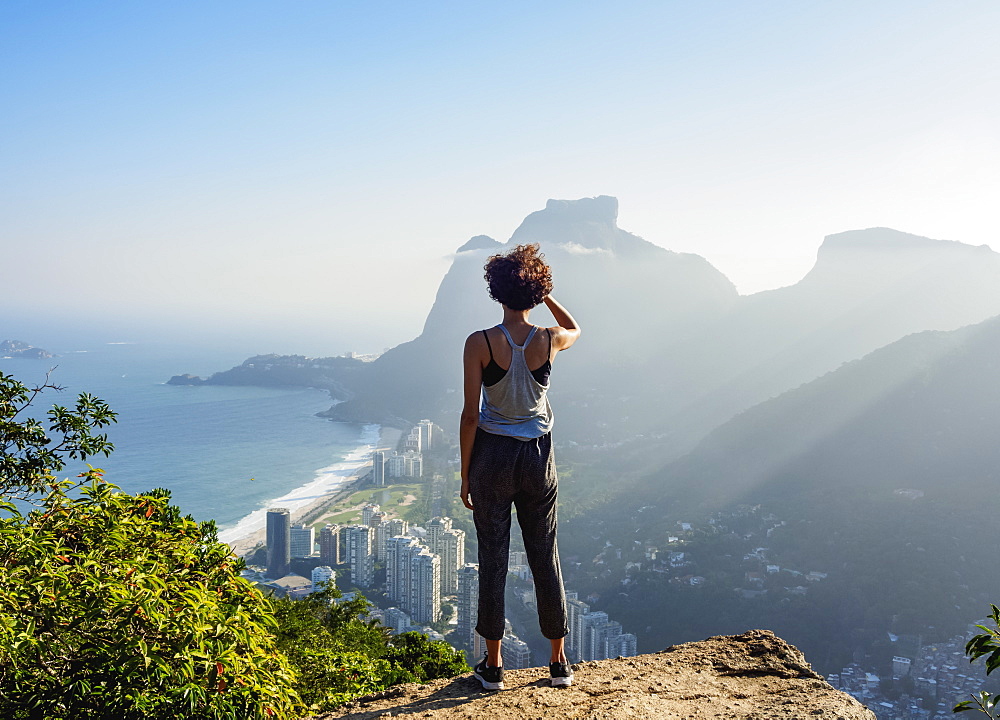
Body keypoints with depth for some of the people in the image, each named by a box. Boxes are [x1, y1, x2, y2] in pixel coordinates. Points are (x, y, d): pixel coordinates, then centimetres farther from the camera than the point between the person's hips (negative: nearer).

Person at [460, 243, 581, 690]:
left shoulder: (480, 344, -13)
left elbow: (471, 415, -10)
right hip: (538, 456, 2)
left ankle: (493, 666, 18)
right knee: (545, 557, 12)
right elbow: (575, 329, 21)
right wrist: (546, 297, 14)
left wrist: (465, 475, -1)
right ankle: (559, 662, 23)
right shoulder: (549, 341, -6)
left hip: (492, 455, -2)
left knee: (493, 557, 8)